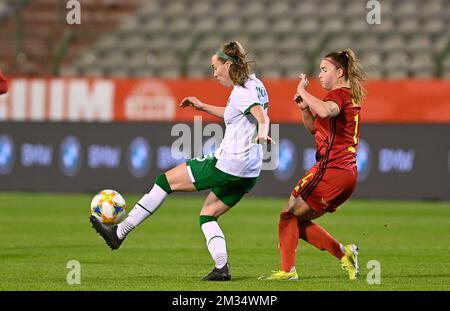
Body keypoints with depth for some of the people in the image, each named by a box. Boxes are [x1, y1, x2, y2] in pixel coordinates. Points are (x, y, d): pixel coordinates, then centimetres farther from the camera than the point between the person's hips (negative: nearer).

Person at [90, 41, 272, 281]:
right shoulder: (254, 84, 15)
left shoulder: (241, 92, -14)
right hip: (249, 173, 9)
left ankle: (119, 232, 6)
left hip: (227, 165, -9)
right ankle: (222, 268, 0)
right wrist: (203, 107, 29)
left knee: (167, 180, 1)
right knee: (207, 215, 18)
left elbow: (262, 117, -32)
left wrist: (262, 132, -53)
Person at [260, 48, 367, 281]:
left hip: (330, 168, -9)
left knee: (289, 215, -1)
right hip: (348, 173, 9)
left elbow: (325, 111, -36)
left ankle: (288, 270, -7)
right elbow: (314, 129, 28)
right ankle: (344, 254, 6)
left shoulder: (340, 94, -9)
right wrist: (305, 108, 9)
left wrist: (303, 92, -20)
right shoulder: (350, 96, 21)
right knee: (299, 219, 15)